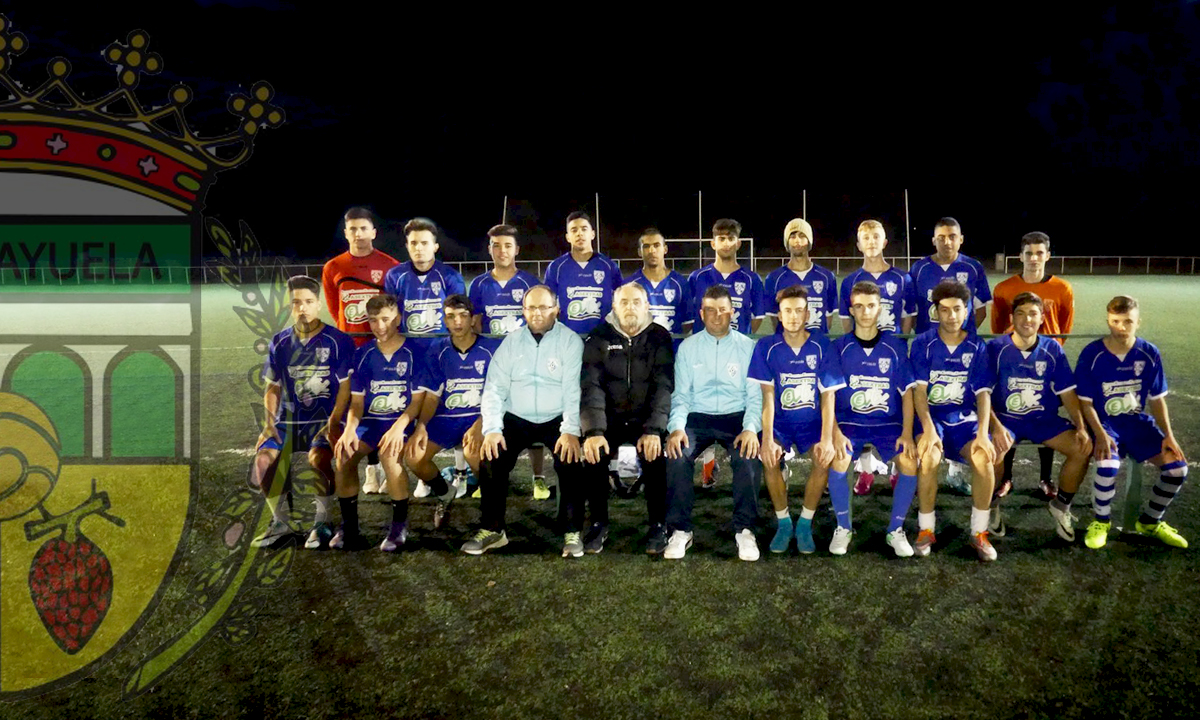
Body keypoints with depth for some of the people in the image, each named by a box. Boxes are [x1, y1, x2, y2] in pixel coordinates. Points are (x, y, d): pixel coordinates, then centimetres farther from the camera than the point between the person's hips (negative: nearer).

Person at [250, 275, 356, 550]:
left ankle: (322, 523, -10)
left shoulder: (338, 341, -3)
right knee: (263, 458, -21)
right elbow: (273, 387, 13)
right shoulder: (280, 342, 10)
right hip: (288, 420, 4)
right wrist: (270, 422, 0)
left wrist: (333, 422, -18)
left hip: (324, 419, -4)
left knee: (318, 458, -32)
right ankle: (280, 524, -1)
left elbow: (345, 386, -7)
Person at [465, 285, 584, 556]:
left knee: (570, 458, -28)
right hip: (517, 419, 3)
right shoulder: (511, 342, 8)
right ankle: (492, 529, -1)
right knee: (490, 458, -19)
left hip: (556, 419, -2)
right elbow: (494, 388, 2)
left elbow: (573, 389, -12)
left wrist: (571, 431, -25)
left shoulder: (570, 341, -2)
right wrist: (492, 429, -12)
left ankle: (572, 532, -11)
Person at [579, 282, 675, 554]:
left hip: (646, 418, -1)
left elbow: (663, 386, -12)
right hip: (610, 417, 1)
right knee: (593, 453, -26)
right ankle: (599, 523, -4)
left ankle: (658, 525, -7)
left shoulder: (659, 337, -1)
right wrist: (593, 431, -27)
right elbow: (591, 386, -12)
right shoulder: (598, 338, -1)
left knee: (654, 454, -28)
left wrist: (654, 429, -27)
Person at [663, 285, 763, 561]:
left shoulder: (747, 346, 7)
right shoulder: (688, 347, 9)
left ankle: (745, 529, -15)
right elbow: (680, 395, 5)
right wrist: (676, 427, -15)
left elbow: (755, 395, 2)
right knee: (677, 454, -29)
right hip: (697, 416, 1)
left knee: (748, 455, -32)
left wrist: (751, 428, -18)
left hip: (736, 416, 0)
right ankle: (680, 530, -16)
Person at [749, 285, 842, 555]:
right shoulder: (767, 346, -7)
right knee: (768, 457, -29)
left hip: (812, 422, 0)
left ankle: (805, 523, -5)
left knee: (825, 458, -28)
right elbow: (768, 395, -12)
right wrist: (767, 439, -24)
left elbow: (827, 395, -9)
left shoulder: (821, 345, -7)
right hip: (780, 421, 0)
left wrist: (827, 438, -21)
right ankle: (783, 522, -5)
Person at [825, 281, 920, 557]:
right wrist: (835, 432, -17)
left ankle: (896, 529, -1)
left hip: (888, 422, 1)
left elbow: (907, 391, 3)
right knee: (838, 462, -29)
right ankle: (843, 528, -4)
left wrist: (907, 433, -9)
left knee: (910, 462, -25)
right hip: (850, 422, -1)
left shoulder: (894, 346, 4)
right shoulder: (840, 347, 2)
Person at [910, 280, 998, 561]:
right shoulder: (923, 344, -1)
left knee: (984, 458, -29)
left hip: (964, 419, 2)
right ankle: (926, 529, -13)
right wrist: (928, 429, -25)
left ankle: (979, 532, -9)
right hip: (931, 417, -1)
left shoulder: (977, 347, 4)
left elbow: (983, 393, -3)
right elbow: (919, 389, -9)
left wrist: (982, 433, -20)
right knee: (929, 456, -33)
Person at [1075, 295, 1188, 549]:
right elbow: (1085, 401, -10)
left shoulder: (1149, 354, -2)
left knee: (1177, 466, -14)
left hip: (1137, 422, 4)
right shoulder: (1092, 354, -12)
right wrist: (1100, 434, -24)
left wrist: (1169, 435, -5)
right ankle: (1101, 521, -3)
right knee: (1107, 466, -33)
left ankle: (1150, 521, 14)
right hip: (1103, 422, -4)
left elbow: (1157, 399, 6)